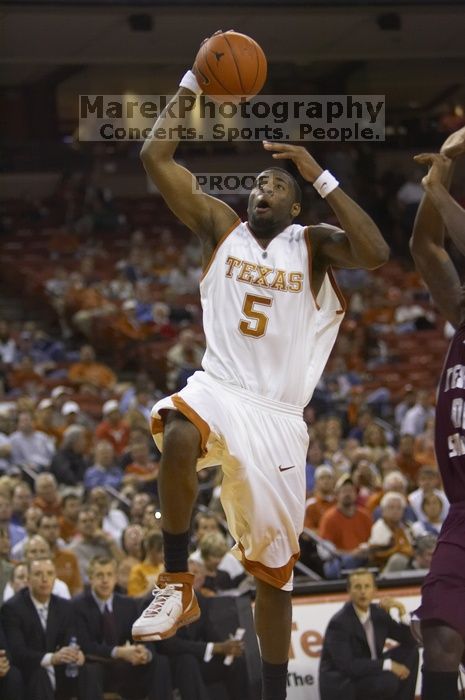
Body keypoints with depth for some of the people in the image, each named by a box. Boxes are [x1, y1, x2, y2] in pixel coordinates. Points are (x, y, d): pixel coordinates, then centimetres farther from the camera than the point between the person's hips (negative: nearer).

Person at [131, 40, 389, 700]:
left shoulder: (312, 244, 6)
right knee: (178, 438, -39)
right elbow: (155, 156, 3)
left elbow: (375, 253, -16)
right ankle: (177, 584, -21)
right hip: (217, 389, 0)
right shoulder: (220, 225, 10)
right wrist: (191, 84, 0)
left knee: (274, 569, 5)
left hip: (278, 414, 0)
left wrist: (319, 175, -16)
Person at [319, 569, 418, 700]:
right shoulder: (339, 623, -18)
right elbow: (347, 665, -28)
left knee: (410, 651, 0)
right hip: (341, 687, -8)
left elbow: (410, 640, 7)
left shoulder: (379, 613, 3)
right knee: (388, 680, -32)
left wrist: (401, 610, -10)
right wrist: (388, 665, -27)